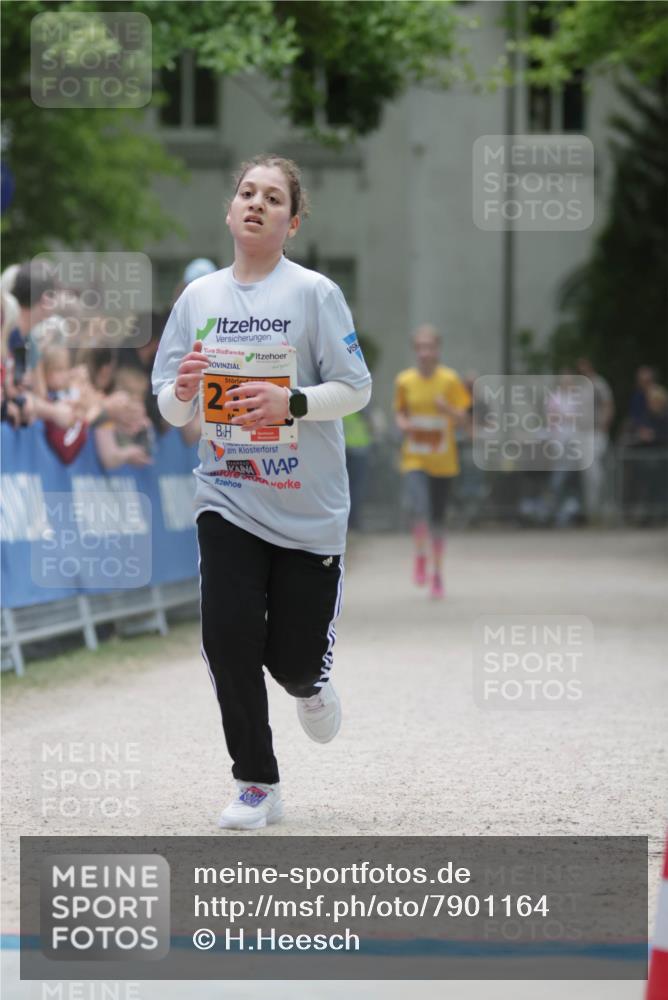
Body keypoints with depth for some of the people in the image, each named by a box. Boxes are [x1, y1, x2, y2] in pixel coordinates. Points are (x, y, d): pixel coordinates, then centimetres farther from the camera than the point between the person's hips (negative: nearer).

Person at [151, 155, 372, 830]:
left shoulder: (314, 293, -5)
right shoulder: (199, 297, 7)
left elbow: (356, 389, -7)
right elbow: (170, 410, 10)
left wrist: (290, 403, -23)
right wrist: (183, 391, -13)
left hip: (308, 505, -2)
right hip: (226, 501, 2)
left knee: (295, 656, 1)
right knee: (228, 638, -10)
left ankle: (309, 686, 41)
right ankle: (256, 785, 5)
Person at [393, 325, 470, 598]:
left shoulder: (450, 380, -3)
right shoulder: (405, 381, 0)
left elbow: (462, 417, -1)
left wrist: (448, 409, -22)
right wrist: (403, 424, -10)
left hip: (443, 460, 0)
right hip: (414, 459, 0)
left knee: (438, 518, 6)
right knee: (419, 508, -22)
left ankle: (437, 573, 22)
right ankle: (420, 555, 5)